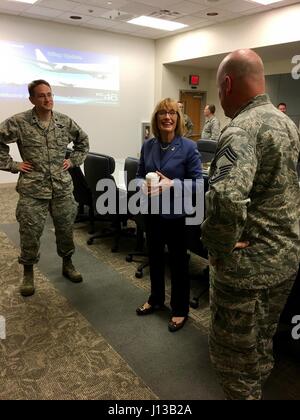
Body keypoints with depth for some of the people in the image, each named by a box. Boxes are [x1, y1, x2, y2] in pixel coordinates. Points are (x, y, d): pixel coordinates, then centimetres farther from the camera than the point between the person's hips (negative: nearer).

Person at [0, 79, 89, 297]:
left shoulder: (65, 122, 4)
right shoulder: (18, 122, -6)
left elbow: (83, 141, 19)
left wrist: (73, 160, 9)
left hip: (63, 188, 3)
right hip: (32, 190, -2)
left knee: (66, 228, 13)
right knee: (30, 232, 4)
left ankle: (67, 264, 34)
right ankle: (28, 273, 24)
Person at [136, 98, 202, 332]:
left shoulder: (188, 147, -12)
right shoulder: (148, 146, 1)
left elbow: (198, 182, -12)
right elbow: (140, 174, 9)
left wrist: (172, 184, -26)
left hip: (176, 213, -5)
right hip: (152, 212, 5)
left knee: (178, 262, 9)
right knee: (155, 257, 20)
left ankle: (180, 310, 29)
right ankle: (156, 299, 42)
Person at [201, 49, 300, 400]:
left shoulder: (241, 130, -22)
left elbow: (226, 197, -40)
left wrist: (219, 246, -24)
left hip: (248, 266, -9)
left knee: (233, 356, 11)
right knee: (260, 346, 27)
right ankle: (255, 390, 48)